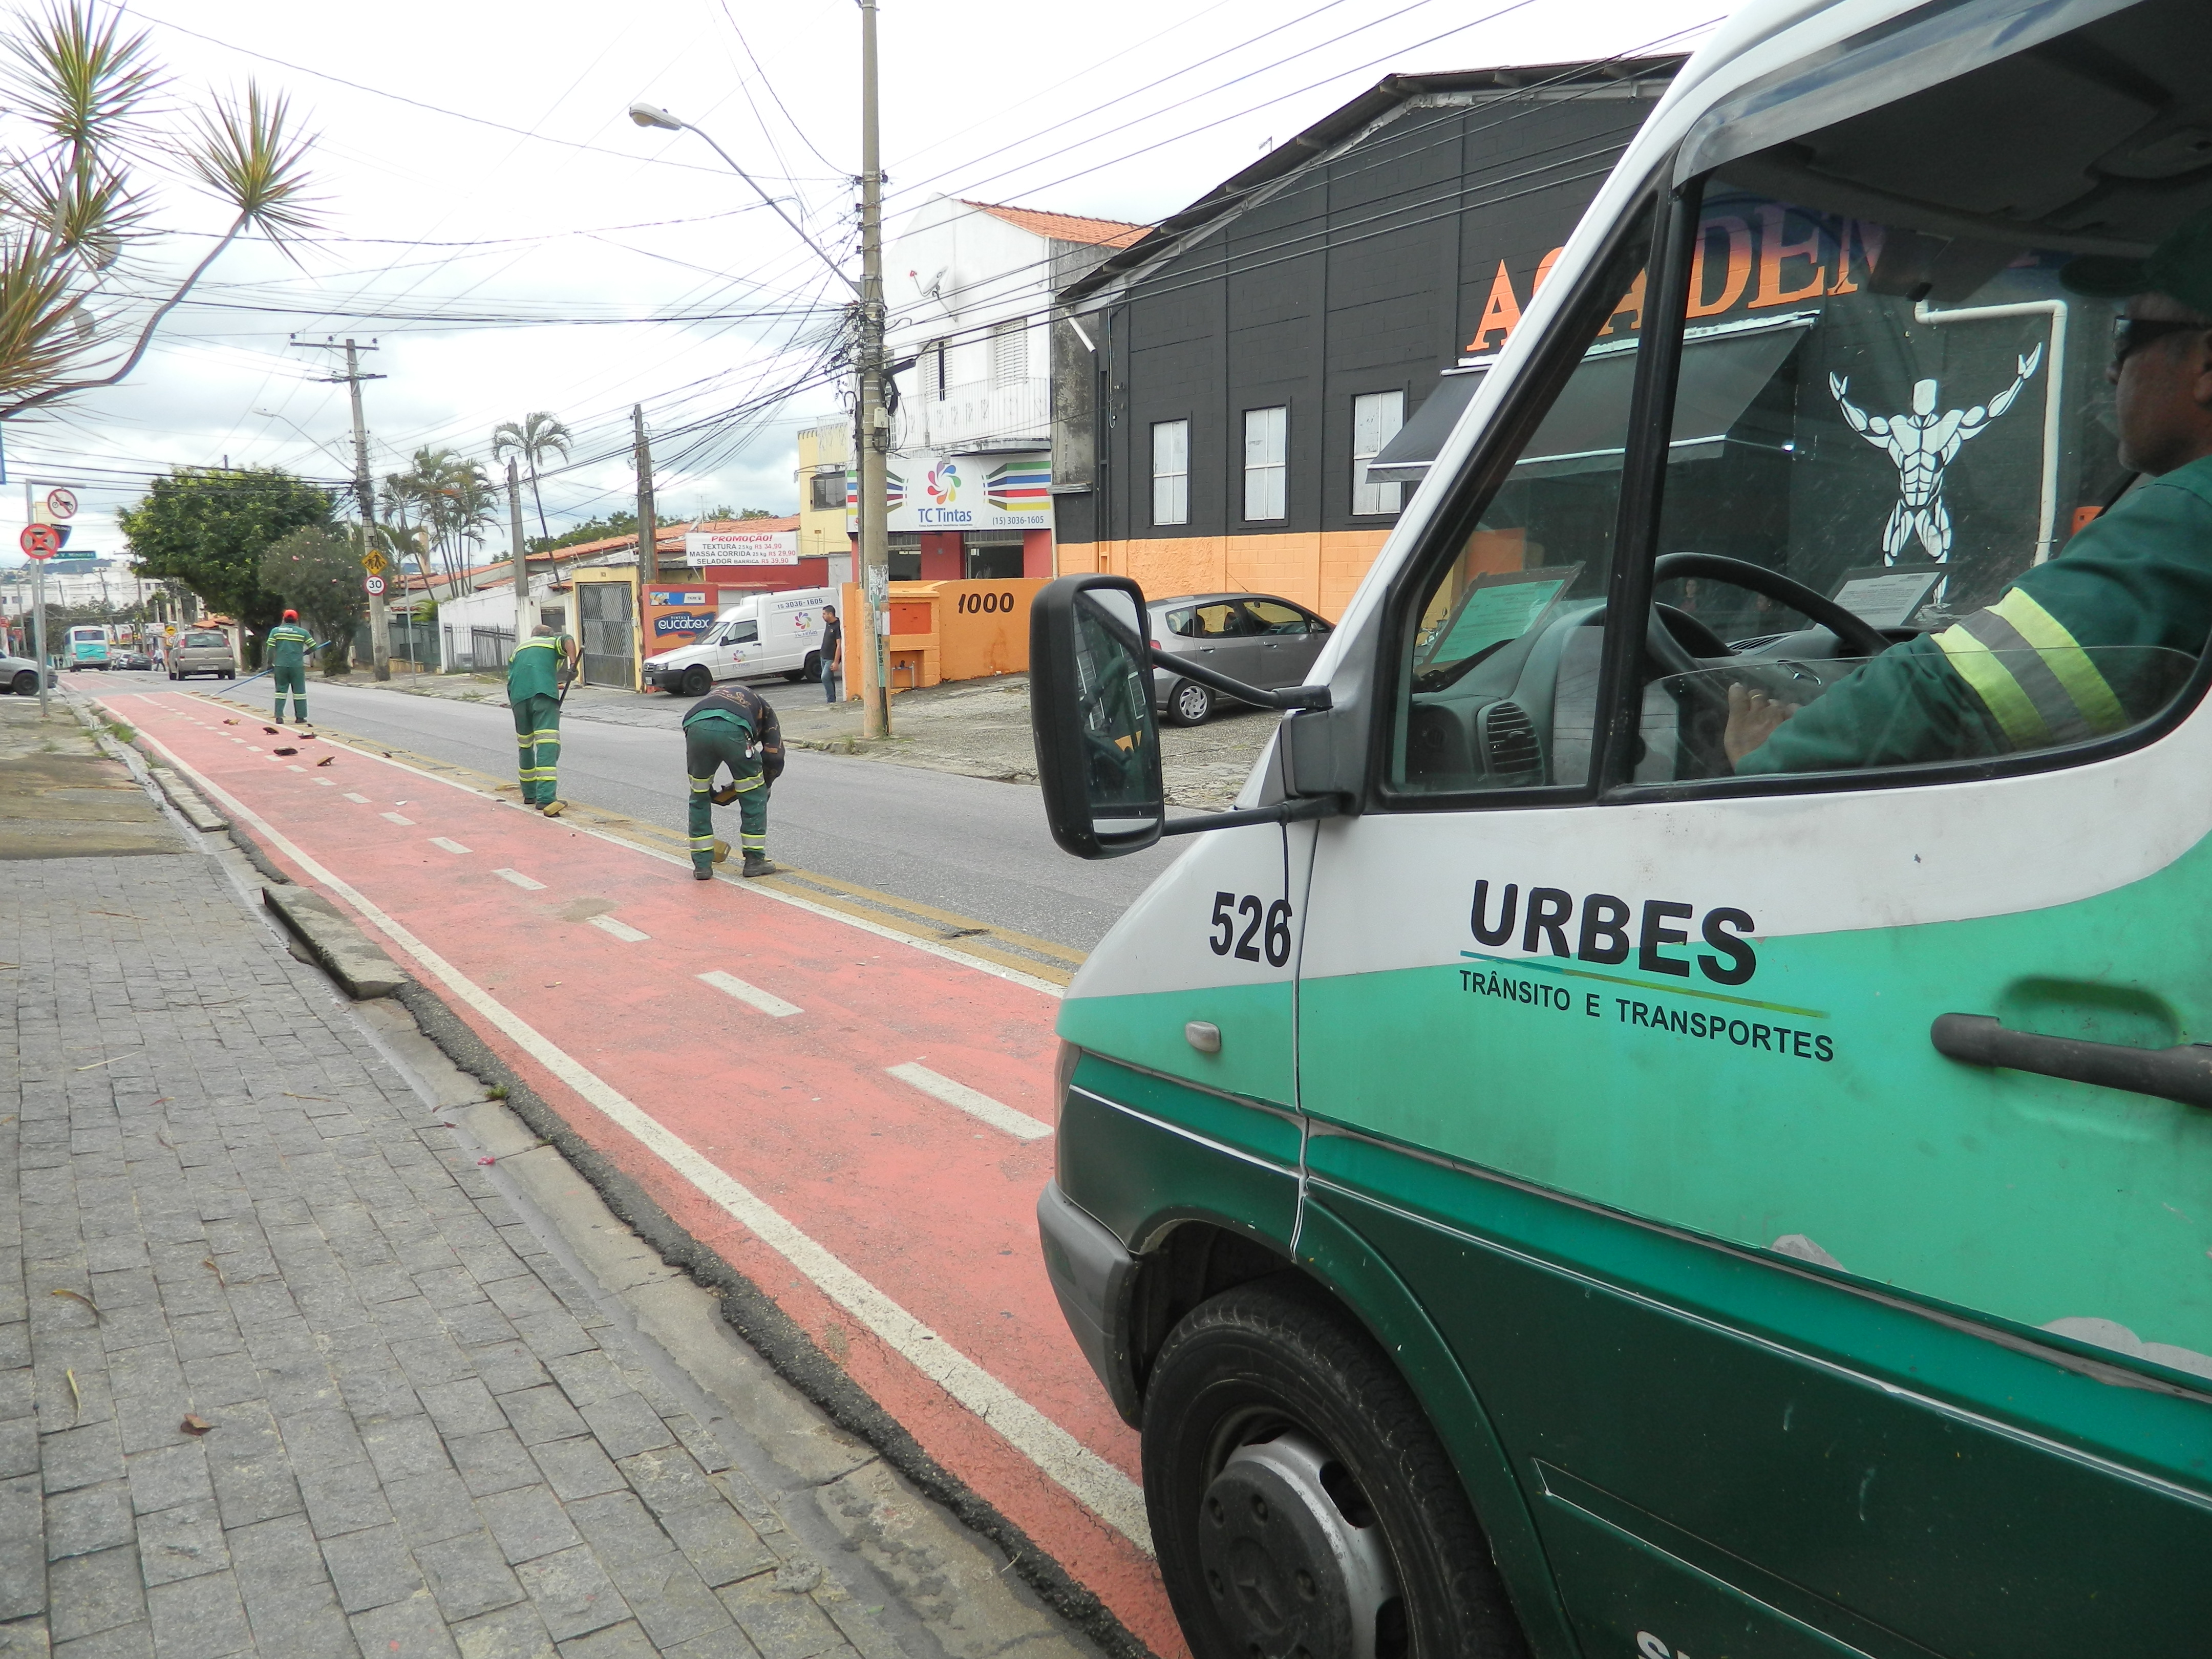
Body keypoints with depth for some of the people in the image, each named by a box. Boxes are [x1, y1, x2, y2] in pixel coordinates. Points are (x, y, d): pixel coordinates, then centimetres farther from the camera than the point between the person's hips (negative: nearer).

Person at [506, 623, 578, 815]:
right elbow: (568, 640, -1)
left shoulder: (518, 649, 33)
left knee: (525, 744, 19)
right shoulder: (555, 642, 23)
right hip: (545, 693, -4)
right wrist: (573, 665, -10)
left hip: (518, 696, 4)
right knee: (548, 744, -12)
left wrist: (514, 703, 31)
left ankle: (529, 794, 32)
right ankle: (546, 798, -25)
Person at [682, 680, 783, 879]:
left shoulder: (714, 696, 45)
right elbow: (774, 756, 22)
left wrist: (711, 793, 46)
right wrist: (762, 787, 36)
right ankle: (754, 860, 22)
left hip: (695, 727, 3)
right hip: (732, 730, -3)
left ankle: (702, 864, 25)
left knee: (699, 798, 23)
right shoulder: (762, 707, 36)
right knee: (754, 796, 18)